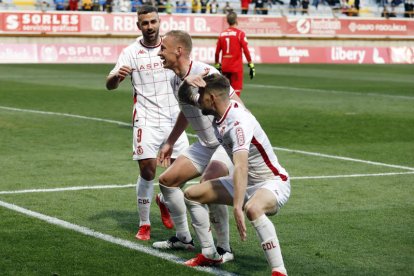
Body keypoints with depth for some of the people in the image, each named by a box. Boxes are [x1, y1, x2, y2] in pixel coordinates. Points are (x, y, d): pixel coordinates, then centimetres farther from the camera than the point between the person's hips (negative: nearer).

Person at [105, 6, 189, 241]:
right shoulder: (132, 52, -3)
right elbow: (110, 85, -8)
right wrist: (117, 75, -31)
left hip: (173, 118, 3)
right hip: (147, 121, -3)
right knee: (147, 171, -10)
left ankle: (165, 201, 34)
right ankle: (144, 224, 4)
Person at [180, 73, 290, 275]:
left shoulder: (239, 122, -30)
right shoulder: (220, 116, -2)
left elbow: (241, 167, -43)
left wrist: (237, 208, -51)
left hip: (272, 183, -10)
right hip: (246, 183, 10)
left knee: (252, 209, -43)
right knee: (191, 195, 11)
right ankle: (209, 255, 20)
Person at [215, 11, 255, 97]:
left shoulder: (222, 34, 7)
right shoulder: (240, 33, -7)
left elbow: (217, 52, 9)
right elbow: (246, 50, -11)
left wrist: (217, 65, 20)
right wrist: (251, 65, -7)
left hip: (224, 67, 5)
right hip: (236, 67, -5)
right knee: (236, 90, -5)